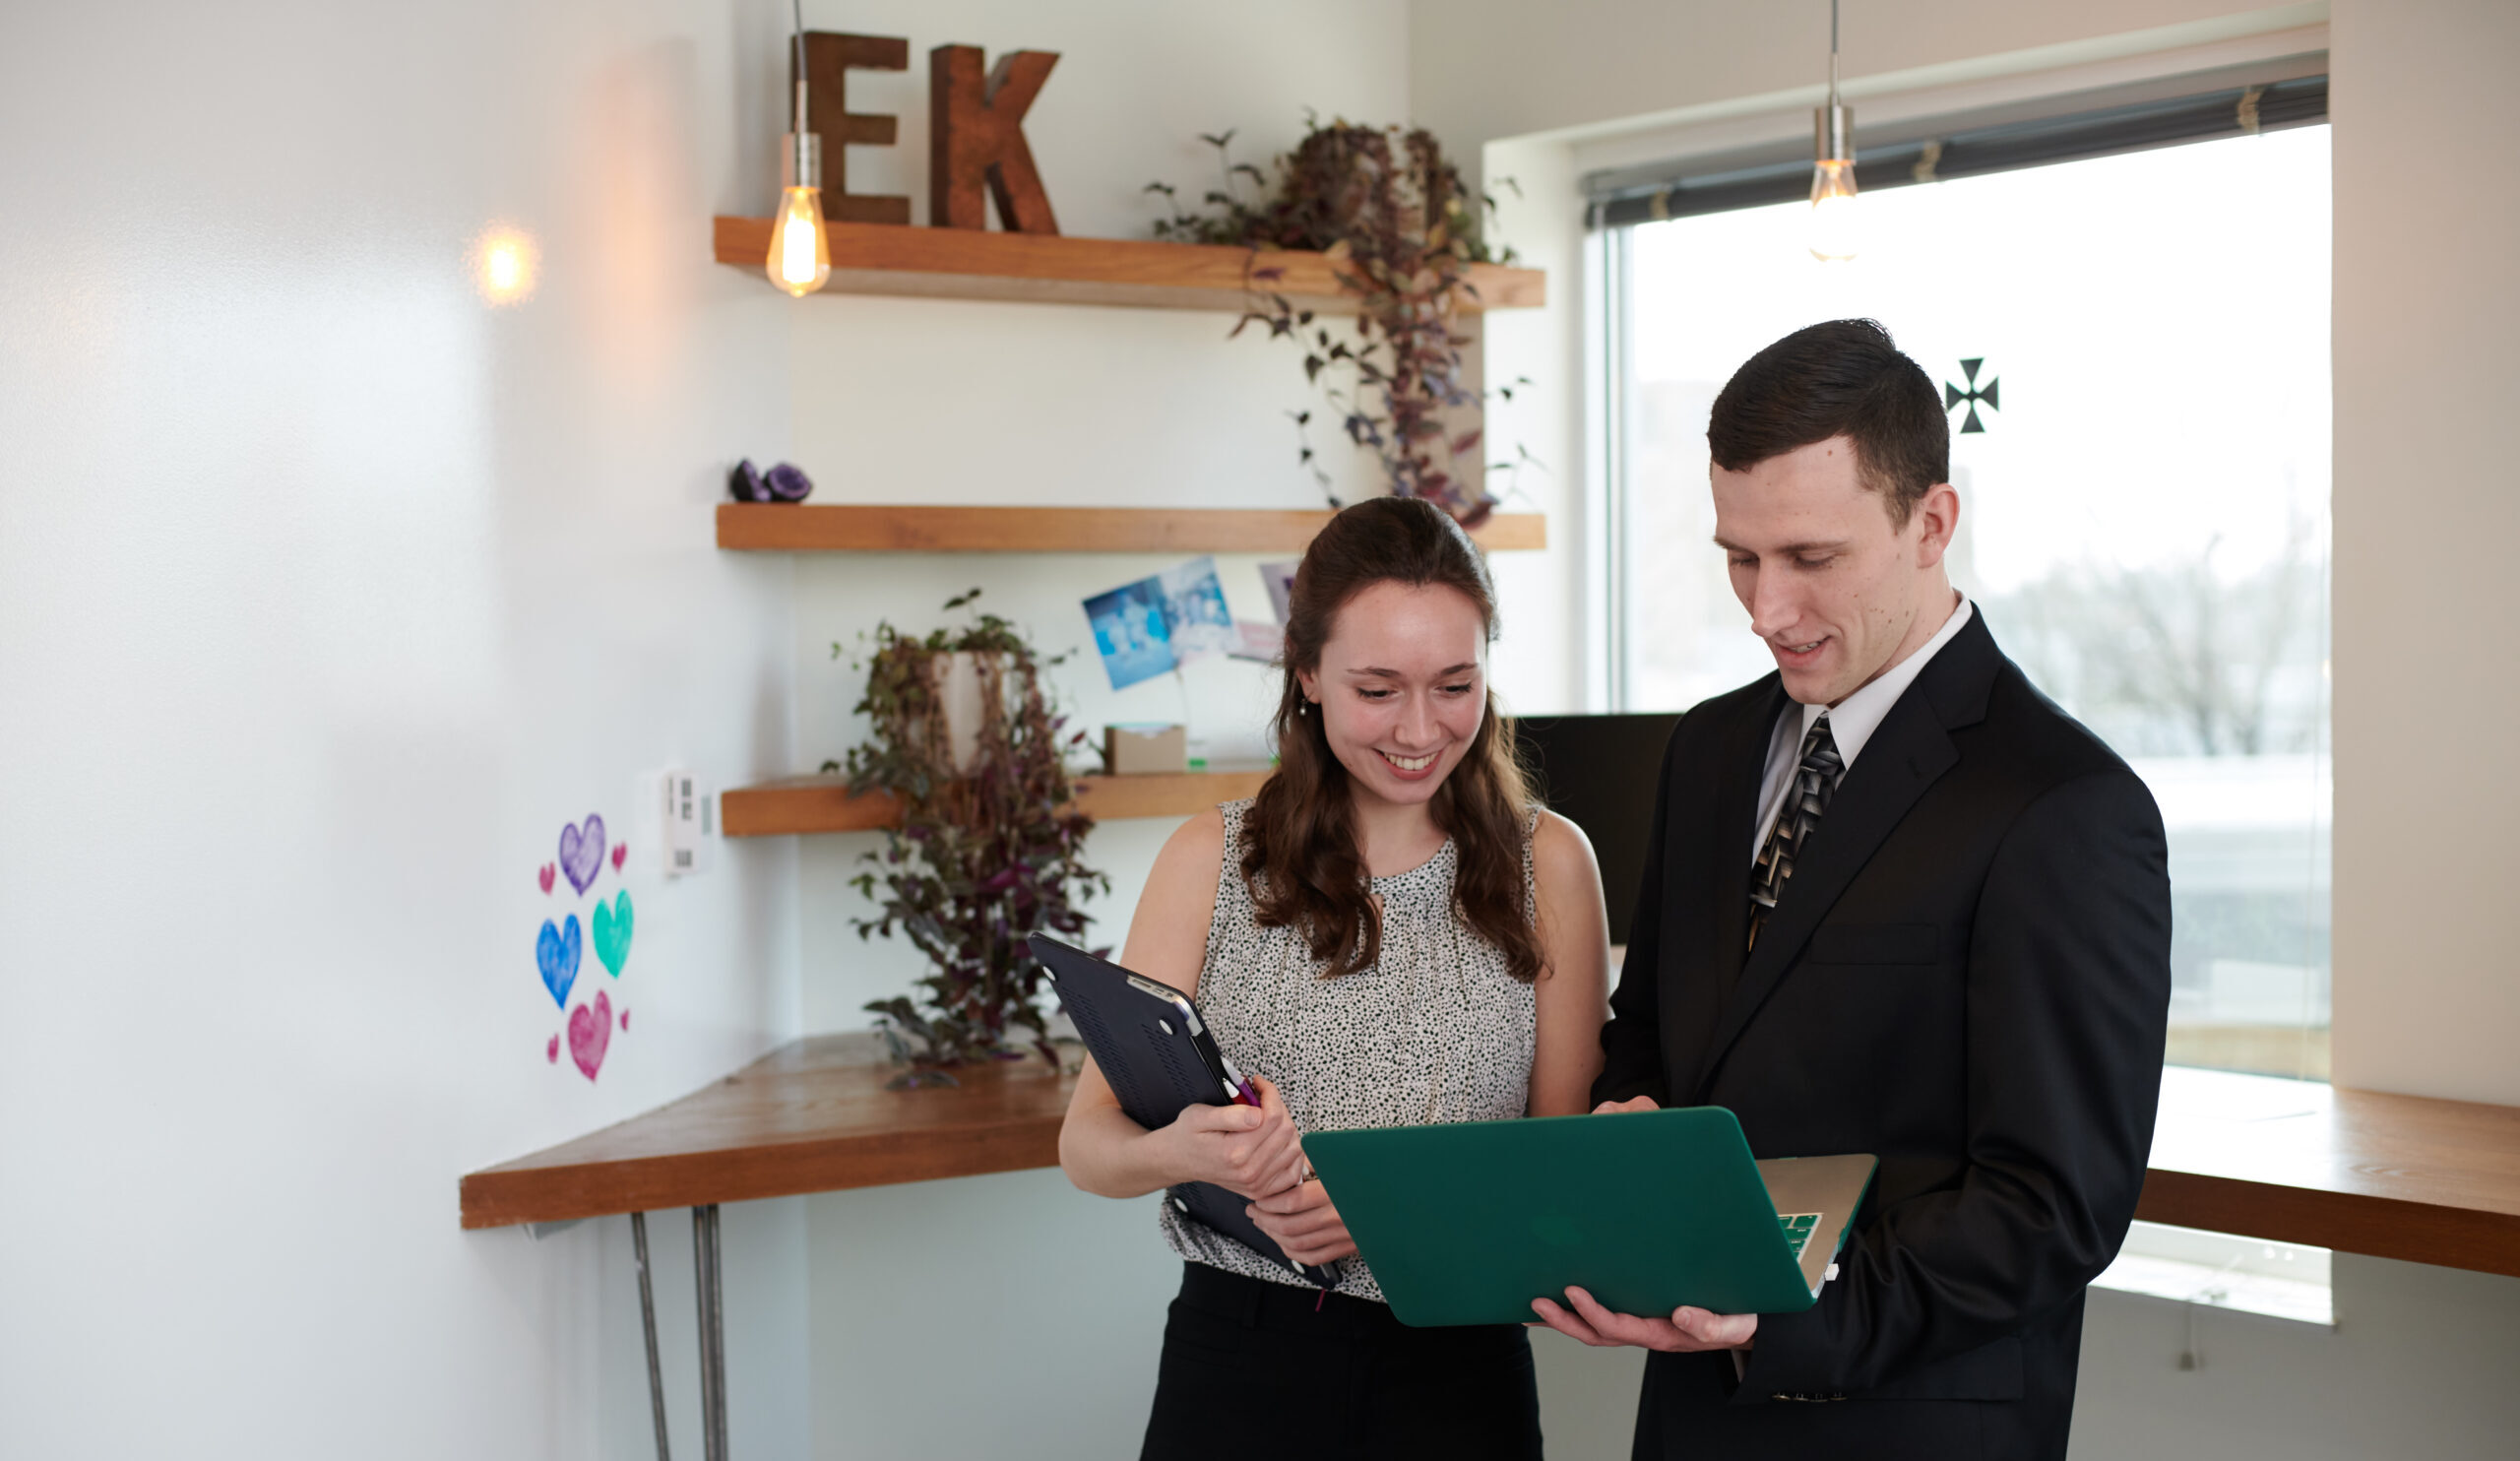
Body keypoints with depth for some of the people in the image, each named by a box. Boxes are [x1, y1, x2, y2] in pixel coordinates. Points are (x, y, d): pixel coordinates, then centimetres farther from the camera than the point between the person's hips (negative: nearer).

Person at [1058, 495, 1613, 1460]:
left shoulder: (1548, 864, 1)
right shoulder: (1213, 861, 0)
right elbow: (1089, 1143, -3)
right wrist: (1180, 1153, -25)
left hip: (1455, 1367, 0)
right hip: (1238, 1354, 0)